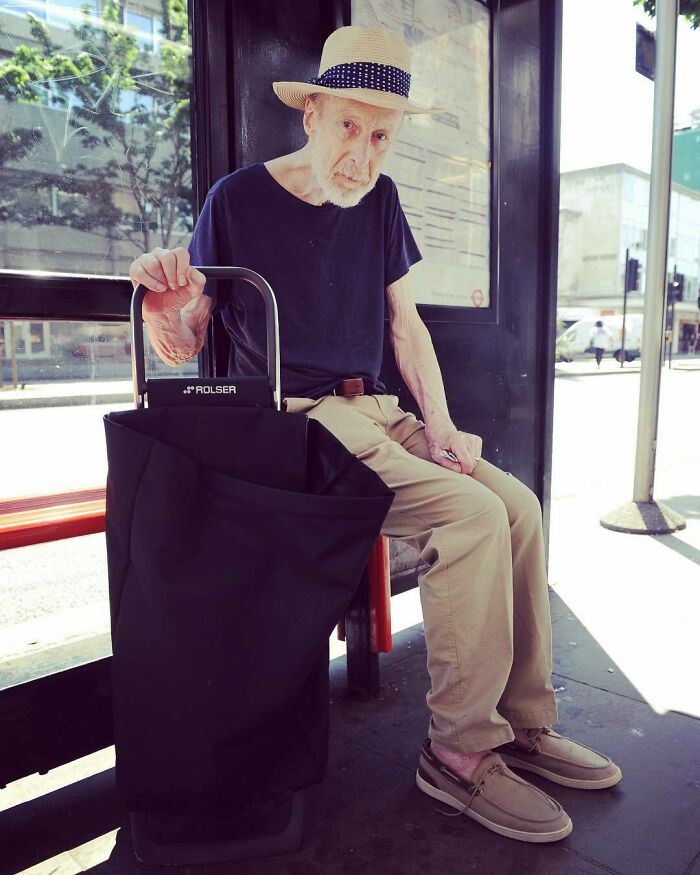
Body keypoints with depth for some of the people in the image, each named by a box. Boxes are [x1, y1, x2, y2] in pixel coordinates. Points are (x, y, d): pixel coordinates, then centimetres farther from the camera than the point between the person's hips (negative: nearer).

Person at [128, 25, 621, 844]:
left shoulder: (379, 201, 12)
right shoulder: (238, 200, -4)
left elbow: (406, 325, 13)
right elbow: (182, 348, -3)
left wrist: (439, 423, 1)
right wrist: (164, 305, -26)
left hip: (372, 412, 6)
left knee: (518, 504, -10)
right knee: (470, 513, -24)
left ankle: (523, 724, 4)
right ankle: (459, 748, -7)